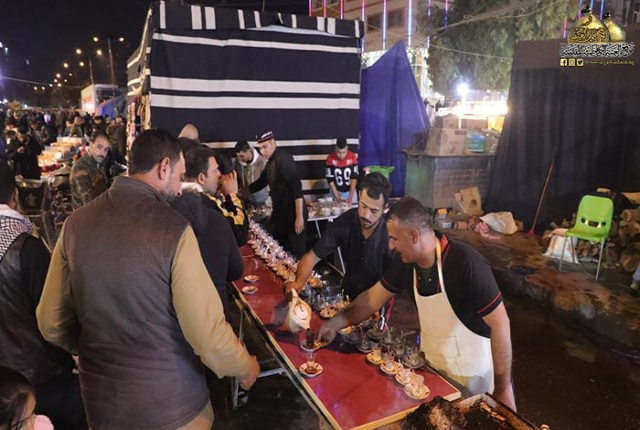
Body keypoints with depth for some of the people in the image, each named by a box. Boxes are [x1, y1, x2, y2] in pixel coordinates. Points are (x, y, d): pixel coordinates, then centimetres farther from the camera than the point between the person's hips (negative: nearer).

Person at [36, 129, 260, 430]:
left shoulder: (76, 223, -7)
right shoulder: (172, 229, -22)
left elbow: (51, 322, 3)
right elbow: (207, 331, -22)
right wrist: (245, 367, -2)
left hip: (101, 399, 4)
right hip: (171, 404, -4)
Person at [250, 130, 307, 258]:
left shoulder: (283, 158, -16)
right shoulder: (271, 162, 12)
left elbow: (297, 187, -22)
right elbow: (261, 182, 26)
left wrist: (299, 216, -24)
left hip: (293, 214, -9)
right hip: (281, 213, 10)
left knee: (295, 254, -1)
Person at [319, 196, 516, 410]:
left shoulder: (466, 264, -30)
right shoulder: (406, 262, -11)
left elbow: (500, 324, -24)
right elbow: (372, 298, 2)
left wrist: (502, 388, -19)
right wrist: (333, 323, -4)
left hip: (473, 375, -5)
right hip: (431, 366, 6)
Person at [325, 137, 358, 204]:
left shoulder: (353, 157, -15)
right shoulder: (330, 158, -16)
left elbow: (354, 178, -14)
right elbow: (330, 180, -14)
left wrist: (350, 197, -23)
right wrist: (338, 198, -19)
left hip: (350, 190, 1)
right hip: (336, 191, -1)